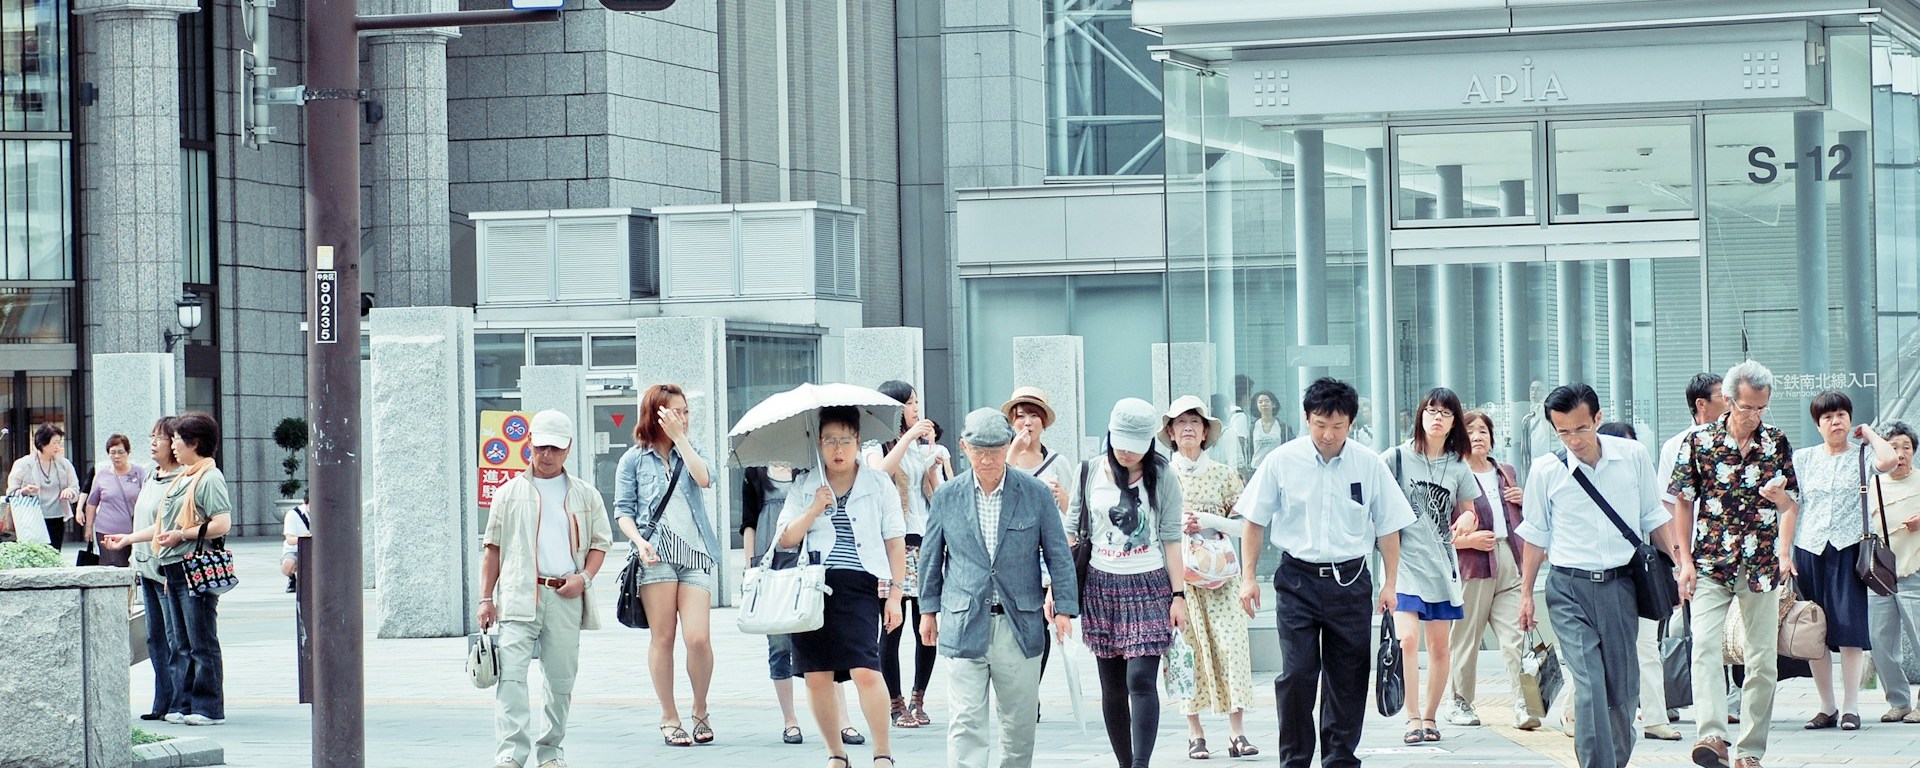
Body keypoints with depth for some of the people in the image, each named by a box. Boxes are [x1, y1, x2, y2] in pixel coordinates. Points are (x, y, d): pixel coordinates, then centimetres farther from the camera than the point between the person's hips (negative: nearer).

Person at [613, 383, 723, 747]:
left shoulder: (692, 451, 14)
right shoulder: (634, 459, 8)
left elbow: (704, 478, -8)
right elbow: (623, 509, 5)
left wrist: (679, 437, -6)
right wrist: (639, 541, -12)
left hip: (695, 553, 1)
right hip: (656, 555, -1)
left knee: (698, 638, -10)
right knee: (662, 637, 0)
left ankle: (701, 711, 9)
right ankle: (669, 718, 8)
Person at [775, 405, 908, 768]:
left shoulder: (879, 485, 7)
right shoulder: (805, 488, 12)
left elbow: (895, 543, 8)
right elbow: (785, 540, 8)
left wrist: (894, 594, 2)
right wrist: (814, 509, -6)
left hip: (860, 586, -3)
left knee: (865, 670, -16)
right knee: (817, 676, 2)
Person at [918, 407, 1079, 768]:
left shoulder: (1037, 494, 1)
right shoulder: (946, 497, 3)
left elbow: (1059, 556, 4)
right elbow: (930, 557, 13)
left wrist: (1064, 608, -2)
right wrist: (928, 609, 13)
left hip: (1020, 626, 1)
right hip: (964, 626, -1)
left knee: (1019, 721, 11)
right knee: (966, 722, -9)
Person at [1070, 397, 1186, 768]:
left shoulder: (1161, 479, 0)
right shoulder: (1090, 472, 4)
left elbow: (1170, 539, 1)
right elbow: (1071, 531, 7)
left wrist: (1179, 595, -3)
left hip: (1148, 586, -2)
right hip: (1101, 586, 2)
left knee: (1141, 680, -13)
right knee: (1112, 686, 6)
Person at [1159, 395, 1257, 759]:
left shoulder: (1223, 474, 7)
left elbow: (1244, 524, 5)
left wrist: (1207, 520, -9)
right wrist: (1176, 526, -9)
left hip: (1218, 574, 0)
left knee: (1229, 644, -9)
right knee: (1186, 647, -3)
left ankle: (1238, 733, -7)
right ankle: (1195, 734, 3)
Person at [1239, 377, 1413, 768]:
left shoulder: (1369, 465, 0)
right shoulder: (1282, 461, -3)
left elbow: (1388, 528, 8)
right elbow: (1255, 522, 6)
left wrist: (1390, 584, 4)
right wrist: (1248, 577, 2)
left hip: (1350, 579, 2)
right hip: (1298, 578, -2)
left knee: (1348, 675, 6)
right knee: (1297, 673, -9)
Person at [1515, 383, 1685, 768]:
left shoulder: (1633, 457, 1)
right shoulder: (1546, 471, -1)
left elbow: (1653, 517, 11)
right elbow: (1537, 535, 9)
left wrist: (1680, 559, 1)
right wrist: (1526, 593, 9)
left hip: (1620, 585, 2)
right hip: (1569, 591, -2)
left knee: (1623, 687, 7)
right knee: (1590, 685, -14)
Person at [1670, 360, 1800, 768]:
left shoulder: (1778, 443, 6)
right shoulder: (1698, 441, 0)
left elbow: (1791, 504, 14)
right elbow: (1684, 503, 4)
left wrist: (1779, 497, -11)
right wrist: (1685, 563, -1)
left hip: (1762, 567, 2)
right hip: (1711, 565, -2)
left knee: (1763, 659, 4)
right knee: (1705, 645, -21)